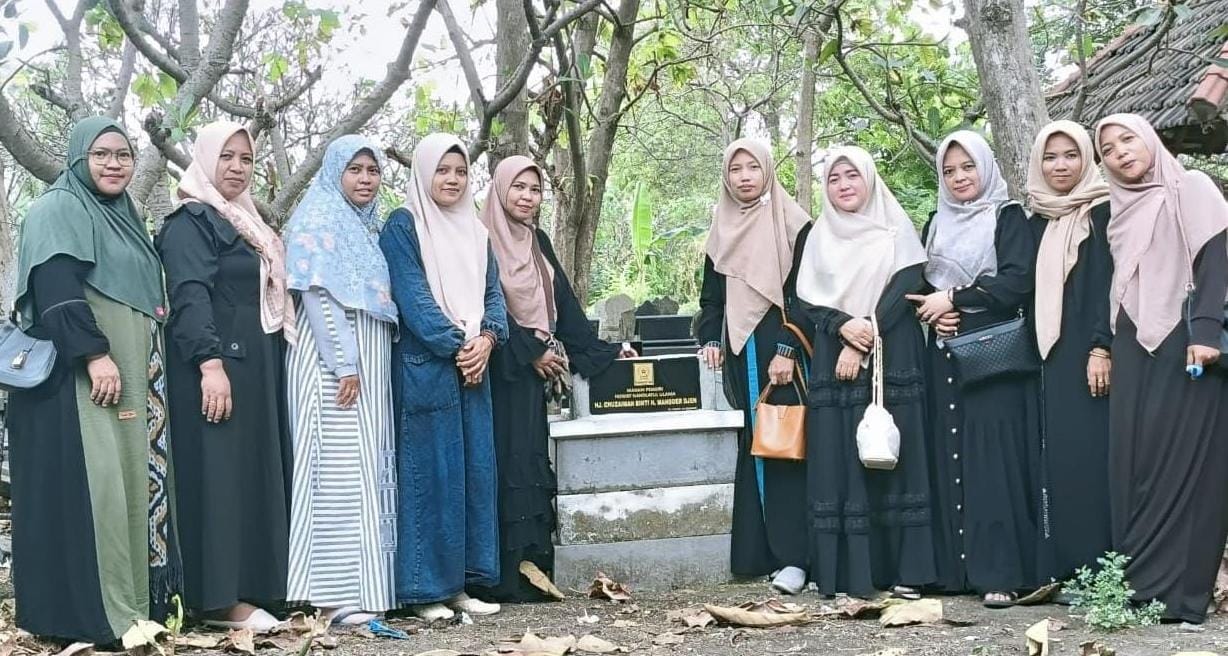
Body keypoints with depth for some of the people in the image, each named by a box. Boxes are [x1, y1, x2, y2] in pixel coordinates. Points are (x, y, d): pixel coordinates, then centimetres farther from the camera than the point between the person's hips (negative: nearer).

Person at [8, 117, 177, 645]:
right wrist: (94, 354, -26)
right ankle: (86, 611, -11)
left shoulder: (125, 218, 21)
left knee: (132, 478, 7)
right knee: (87, 481, -13)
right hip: (78, 374, -9)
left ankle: (136, 600, 10)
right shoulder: (58, 210, -4)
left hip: (131, 374, 9)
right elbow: (56, 289, -17)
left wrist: (147, 372, 19)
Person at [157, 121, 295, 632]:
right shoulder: (190, 221, -7)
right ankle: (218, 597, -7)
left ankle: (247, 584, 15)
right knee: (220, 473, -9)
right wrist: (211, 362, -29)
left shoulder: (246, 223, 20)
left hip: (255, 365, 9)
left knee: (254, 471, 9)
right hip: (218, 364, -9)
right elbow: (190, 296, -18)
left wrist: (271, 366, 18)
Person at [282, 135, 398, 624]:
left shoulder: (366, 226, 21)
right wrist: (344, 364, -21)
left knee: (365, 468, 6)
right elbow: (317, 295, -15)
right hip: (333, 360, -9)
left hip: (370, 362, 9)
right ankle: (334, 593, -11)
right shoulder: (317, 220, -5)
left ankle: (360, 583, 9)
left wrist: (368, 364, 15)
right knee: (339, 468, -11)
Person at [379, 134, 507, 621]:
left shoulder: (475, 231, 17)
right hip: (425, 366, -6)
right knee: (429, 471, -5)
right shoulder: (403, 226, -3)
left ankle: (461, 582, 12)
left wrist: (487, 337, -8)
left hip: (474, 365, 7)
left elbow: (492, 292, 12)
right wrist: (456, 345, -16)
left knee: (475, 469, 5)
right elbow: (412, 295, -11)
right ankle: (425, 589, 0)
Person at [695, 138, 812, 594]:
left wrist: (788, 350, -14)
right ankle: (756, 552, 4)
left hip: (780, 348, -5)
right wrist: (710, 338, 4)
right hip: (739, 351, 5)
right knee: (751, 447, 3)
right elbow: (711, 294, 19)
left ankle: (793, 556, -8)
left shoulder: (792, 224, -1)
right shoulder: (722, 231, 14)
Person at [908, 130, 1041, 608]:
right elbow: (919, 284, 18)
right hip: (945, 354, 5)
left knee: (992, 457, -10)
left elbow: (1018, 280, -11)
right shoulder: (936, 225, 18)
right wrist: (932, 311, -4)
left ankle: (1000, 572, -8)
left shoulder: (1008, 217, 1)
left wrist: (953, 298, -11)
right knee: (947, 458, 2)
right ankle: (953, 566, 6)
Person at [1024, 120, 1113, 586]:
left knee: (1092, 452, -9)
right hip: (1051, 355, 6)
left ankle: (1101, 569, -6)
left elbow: (1110, 282, -9)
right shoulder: (1038, 223, 17)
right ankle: (1064, 567, 5)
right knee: (1058, 457, 3)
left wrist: (1103, 347, -18)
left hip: (1089, 351, -6)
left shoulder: (1103, 213, -1)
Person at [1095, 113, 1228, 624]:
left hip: (1183, 341, -6)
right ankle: (1139, 581, 4)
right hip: (1136, 346, 6)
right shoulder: (1119, 211, 20)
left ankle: (1177, 588, -10)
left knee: (1182, 457, -10)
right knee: (1135, 460, 1)